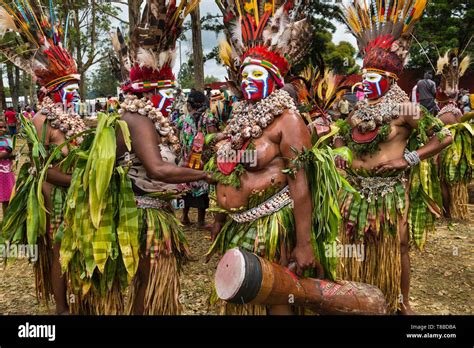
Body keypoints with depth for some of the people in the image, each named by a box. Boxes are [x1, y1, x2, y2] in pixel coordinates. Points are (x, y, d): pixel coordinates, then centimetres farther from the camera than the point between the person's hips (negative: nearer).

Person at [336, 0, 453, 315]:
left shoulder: (404, 109, -10)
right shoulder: (360, 108, 6)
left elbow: (445, 136, -10)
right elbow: (340, 134, 22)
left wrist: (409, 159, -15)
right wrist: (340, 151, 2)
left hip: (390, 190, -5)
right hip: (356, 189, 5)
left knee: (394, 249, 9)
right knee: (358, 246, 14)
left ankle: (401, 302, 30)